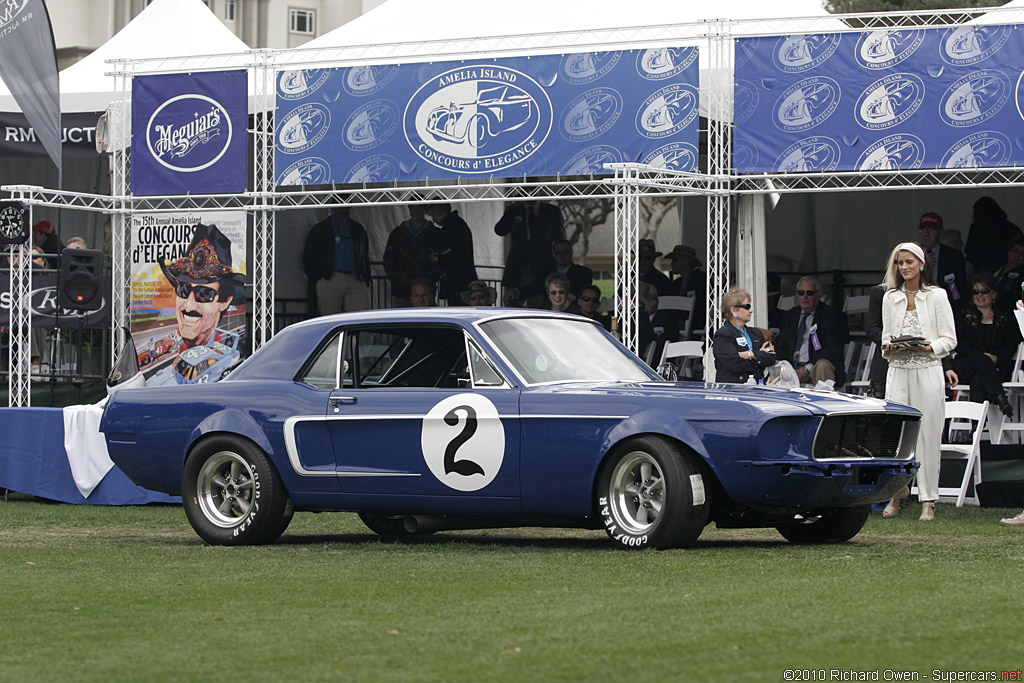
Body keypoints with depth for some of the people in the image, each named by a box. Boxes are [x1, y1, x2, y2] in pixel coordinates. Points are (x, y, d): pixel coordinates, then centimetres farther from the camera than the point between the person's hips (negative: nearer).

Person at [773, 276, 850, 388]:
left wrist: (808, 369, -18)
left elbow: (833, 351, -8)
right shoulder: (788, 316, 18)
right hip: (793, 369, 3)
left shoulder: (833, 316, 0)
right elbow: (780, 347, 15)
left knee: (822, 365, -37)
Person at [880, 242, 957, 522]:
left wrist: (928, 347, -15)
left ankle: (928, 499, 0)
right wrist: (890, 346, -5)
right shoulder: (890, 298, 13)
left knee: (928, 433, -4)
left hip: (928, 370, -3)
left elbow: (949, 339, 1)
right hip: (898, 370, 3)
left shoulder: (936, 296, 2)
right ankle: (897, 491, 12)